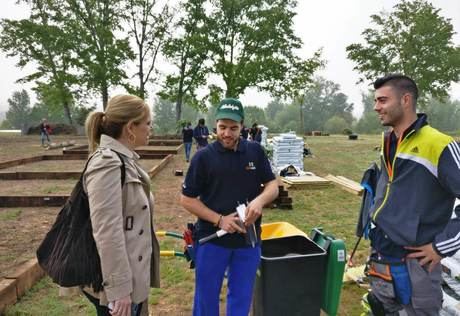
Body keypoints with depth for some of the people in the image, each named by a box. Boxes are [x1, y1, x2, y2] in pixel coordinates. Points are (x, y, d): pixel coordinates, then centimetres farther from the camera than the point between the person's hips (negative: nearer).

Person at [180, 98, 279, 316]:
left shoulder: (255, 151, -1)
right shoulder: (203, 157, -9)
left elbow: (273, 186, 3)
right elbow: (187, 199, -6)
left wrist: (260, 200, -20)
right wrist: (219, 220, -17)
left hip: (248, 239, 2)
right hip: (212, 239, -2)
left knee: (241, 297, 18)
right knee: (206, 297, 14)